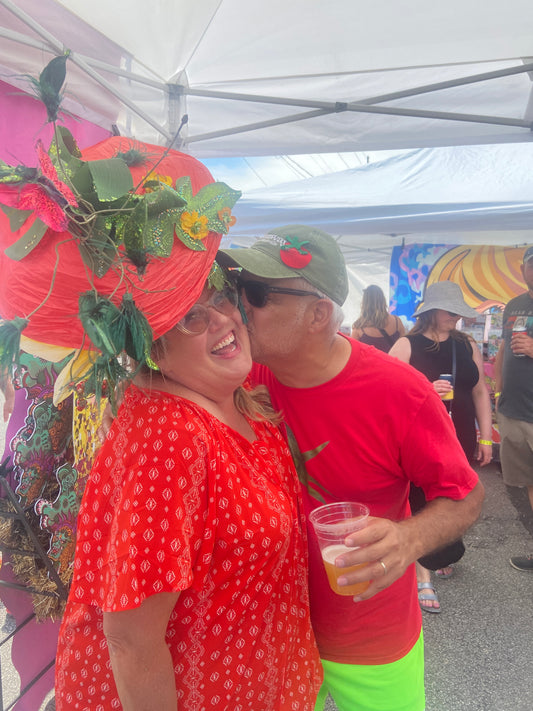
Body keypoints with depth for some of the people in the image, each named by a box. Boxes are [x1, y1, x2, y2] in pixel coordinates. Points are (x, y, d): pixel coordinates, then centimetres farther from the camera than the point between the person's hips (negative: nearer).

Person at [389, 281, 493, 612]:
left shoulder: (468, 346, 6)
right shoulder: (406, 347, -7)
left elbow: (480, 392, 10)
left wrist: (485, 437, 8)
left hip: (460, 441, 4)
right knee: (423, 505, 1)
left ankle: (439, 555, 41)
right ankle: (423, 576, 16)